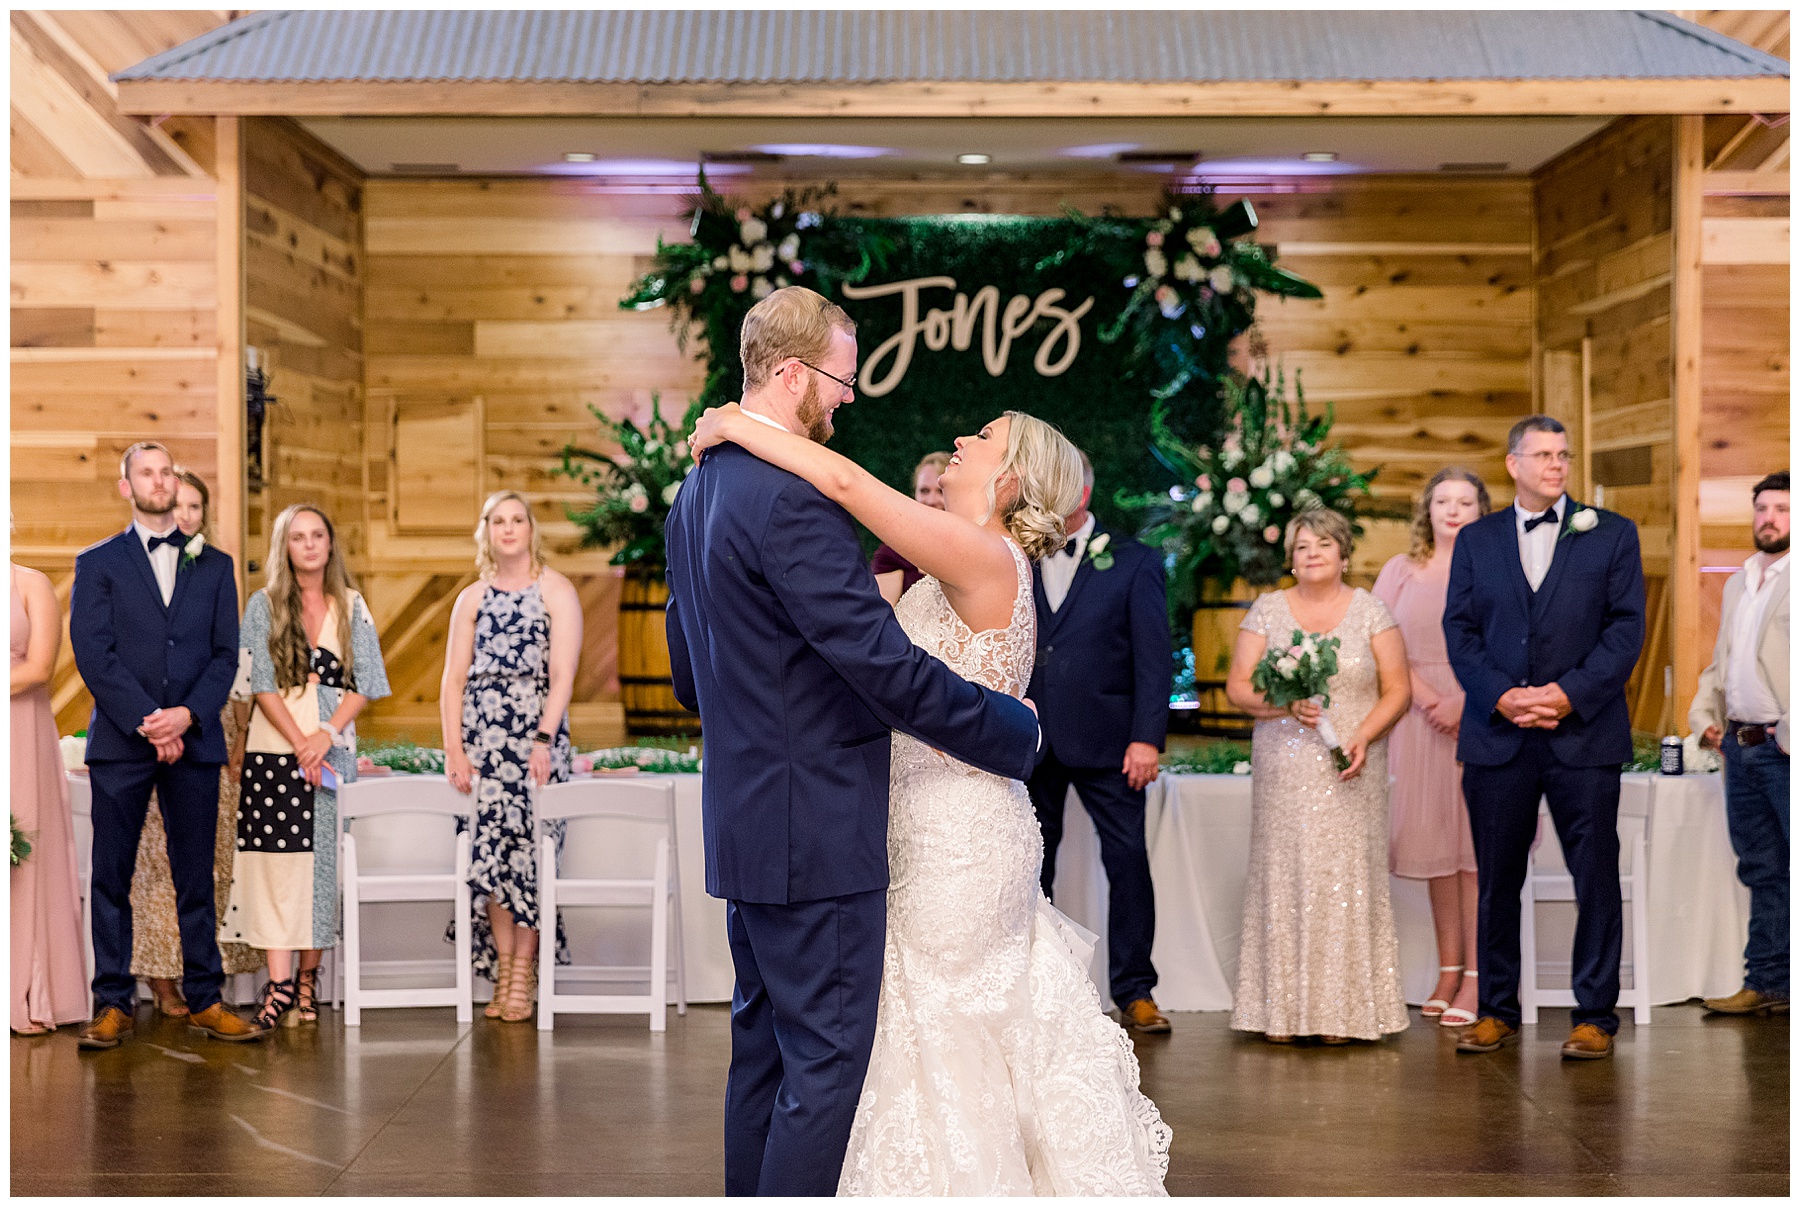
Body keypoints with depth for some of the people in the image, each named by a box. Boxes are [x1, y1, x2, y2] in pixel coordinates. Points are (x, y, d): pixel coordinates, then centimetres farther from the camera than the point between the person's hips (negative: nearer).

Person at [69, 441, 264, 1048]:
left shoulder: (214, 565, 13)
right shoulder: (97, 563, 7)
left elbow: (226, 654, 6)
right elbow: (92, 652, -4)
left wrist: (188, 714, -10)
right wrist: (145, 721, -13)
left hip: (194, 741, 1)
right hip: (119, 744, -1)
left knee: (196, 877, 4)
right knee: (111, 877, 1)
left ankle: (204, 1000, 10)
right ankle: (114, 1005, 8)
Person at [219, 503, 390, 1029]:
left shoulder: (351, 607, 9)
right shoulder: (263, 605, 5)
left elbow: (364, 684, 4)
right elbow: (261, 684, -2)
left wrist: (326, 735, -11)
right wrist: (299, 743, -11)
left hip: (334, 748, 2)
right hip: (274, 748, -2)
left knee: (324, 863, 1)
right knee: (276, 863, -9)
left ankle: (308, 977, 8)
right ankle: (279, 983, -11)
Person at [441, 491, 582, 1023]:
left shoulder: (555, 591, 4)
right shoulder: (472, 599, 14)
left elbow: (563, 674, -5)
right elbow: (453, 681, 10)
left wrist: (544, 740, -15)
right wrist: (454, 751, -1)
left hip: (536, 732, -3)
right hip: (482, 735, 3)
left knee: (527, 848, -6)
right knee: (489, 848, -3)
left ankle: (524, 975, -1)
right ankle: (502, 971, 3)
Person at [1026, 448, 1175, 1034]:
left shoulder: (1134, 564, 3)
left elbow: (1153, 658, -1)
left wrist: (1147, 738, -9)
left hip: (1103, 740, -2)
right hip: (1028, 739, 2)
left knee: (1128, 860, -1)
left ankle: (1134, 990, 8)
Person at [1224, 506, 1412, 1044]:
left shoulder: (1371, 611, 6)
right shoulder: (1267, 610, 7)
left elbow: (1397, 690, 3)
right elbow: (1237, 686, 3)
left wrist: (1364, 737, -13)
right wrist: (1285, 705, -15)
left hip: (1350, 772, 0)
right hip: (1284, 771, 1)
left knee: (1347, 874, -3)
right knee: (1285, 874, -3)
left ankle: (1341, 1009, 3)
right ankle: (1282, 1007, 2)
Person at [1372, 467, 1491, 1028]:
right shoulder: (1401, 570, 11)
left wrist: (1465, 703, -14)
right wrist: (1427, 699, -10)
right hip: (1422, 721, 2)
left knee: (1477, 842, -4)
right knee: (1436, 841, 5)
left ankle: (1477, 976, -2)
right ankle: (1448, 970, 12)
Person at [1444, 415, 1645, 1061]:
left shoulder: (1611, 533, 6)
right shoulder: (1476, 540, 11)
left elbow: (1626, 627, -1)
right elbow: (1459, 630, 5)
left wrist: (1569, 692, -13)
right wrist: (1501, 695, -11)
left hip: (1584, 733, -1)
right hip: (1497, 735, 2)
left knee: (1596, 879, 1)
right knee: (1497, 879, 7)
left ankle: (1595, 1015, 11)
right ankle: (1496, 1009, 18)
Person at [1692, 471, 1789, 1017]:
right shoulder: (1737, 584, 18)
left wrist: (1792, 732, -19)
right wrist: (1704, 715, 12)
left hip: (1785, 746, -7)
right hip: (1740, 746, 7)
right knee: (1761, 870, 11)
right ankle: (1766, 984, 17)